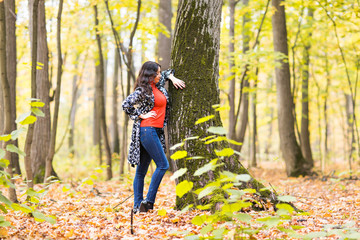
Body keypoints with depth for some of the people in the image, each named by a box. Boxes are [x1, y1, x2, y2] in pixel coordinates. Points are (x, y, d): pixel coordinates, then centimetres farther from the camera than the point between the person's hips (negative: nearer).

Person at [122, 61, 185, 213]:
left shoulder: (158, 85, 15)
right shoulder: (142, 90, -9)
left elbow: (166, 74, 33)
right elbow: (126, 105, -14)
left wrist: (173, 78, 13)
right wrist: (141, 115, -10)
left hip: (155, 131, 8)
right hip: (147, 130, -8)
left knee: (141, 170, 7)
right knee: (163, 165, -11)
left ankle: (137, 206, 8)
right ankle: (148, 201, -10)